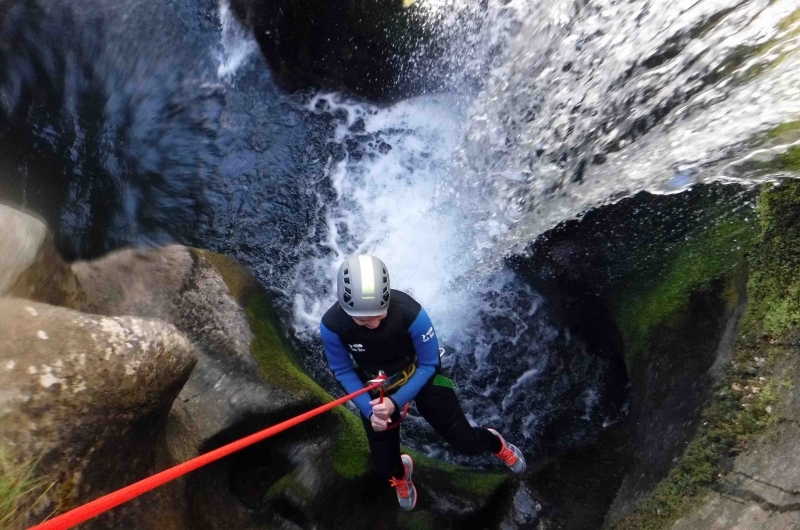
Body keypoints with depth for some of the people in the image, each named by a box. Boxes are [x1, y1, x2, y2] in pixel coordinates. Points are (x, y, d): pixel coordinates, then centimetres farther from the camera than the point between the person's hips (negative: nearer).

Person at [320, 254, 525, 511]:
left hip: (419, 377, -1)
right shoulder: (332, 325, -30)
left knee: (466, 443, 5)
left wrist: (396, 402, -27)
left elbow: (428, 365, -20)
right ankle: (401, 474, 49)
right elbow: (343, 371, -10)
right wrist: (368, 410, -18)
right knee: (385, 468, 9)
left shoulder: (410, 313, -37)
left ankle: (496, 443, 43)